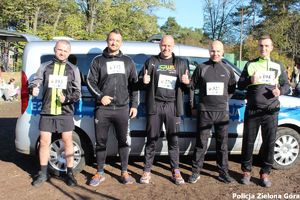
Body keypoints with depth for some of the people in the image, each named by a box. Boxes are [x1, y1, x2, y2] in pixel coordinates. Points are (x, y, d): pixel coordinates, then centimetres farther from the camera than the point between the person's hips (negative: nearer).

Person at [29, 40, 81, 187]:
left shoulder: (73, 69, 5)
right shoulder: (45, 67, 8)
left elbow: (77, 92, 1)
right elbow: (34, 82, 3)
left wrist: (67, 98, -18)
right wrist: (33, 89, -20)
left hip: (65, 112, -1)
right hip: (46, 112, 1)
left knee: (67, 141, 4)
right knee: (44, 141, 7)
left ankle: (69, 173, 17)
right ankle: (43, 173, 23)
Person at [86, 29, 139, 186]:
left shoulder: (128, 61, 13)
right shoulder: (98, 60, 8)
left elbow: (134, 84, 12)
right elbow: (90, 81, 4)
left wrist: (134, 105, 6)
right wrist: (100, 96, -11)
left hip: (122, 108, 1)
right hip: (102, 109, 0)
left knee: (123, 141, 5)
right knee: (100, 142, 5)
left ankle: (124, 172, 18)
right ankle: (100, 173, 19)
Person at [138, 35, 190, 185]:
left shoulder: (181, 63, 13)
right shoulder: (151, 62, 9)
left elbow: (187, 86, 15)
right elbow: (140, 81, 9)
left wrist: (187, 82, -8)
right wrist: (144, 81, -14)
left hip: (173, 106, 1)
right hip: (155, 105, 0)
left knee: (173, 139, 5)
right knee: (151, 139, 4)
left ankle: (176, 171, 16)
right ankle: (147, 171, 14)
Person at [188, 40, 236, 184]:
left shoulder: (227, 69, 10)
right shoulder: (201, 68, 3)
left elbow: (233, 88, 15)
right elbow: (193, 86, 7)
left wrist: (225, 99, 4)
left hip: (222, 111, 2)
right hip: (204, 111, -2)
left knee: (222, 143, 8)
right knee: (201, 143, 3)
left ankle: (223, 173, 19)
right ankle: (195, 172, 13)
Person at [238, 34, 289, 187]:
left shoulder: (278, 67, 10)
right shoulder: (250, 65, 9)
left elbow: (286, 85, 11)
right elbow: (240, 85, 7)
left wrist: (280, 91, -12)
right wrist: (250, 80, -15)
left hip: (271, 111, 1)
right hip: (252, 110, 0)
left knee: (269, 143, 3)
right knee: (248, 141, 4)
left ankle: (265, 173, 18)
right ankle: (246, 171, 19)